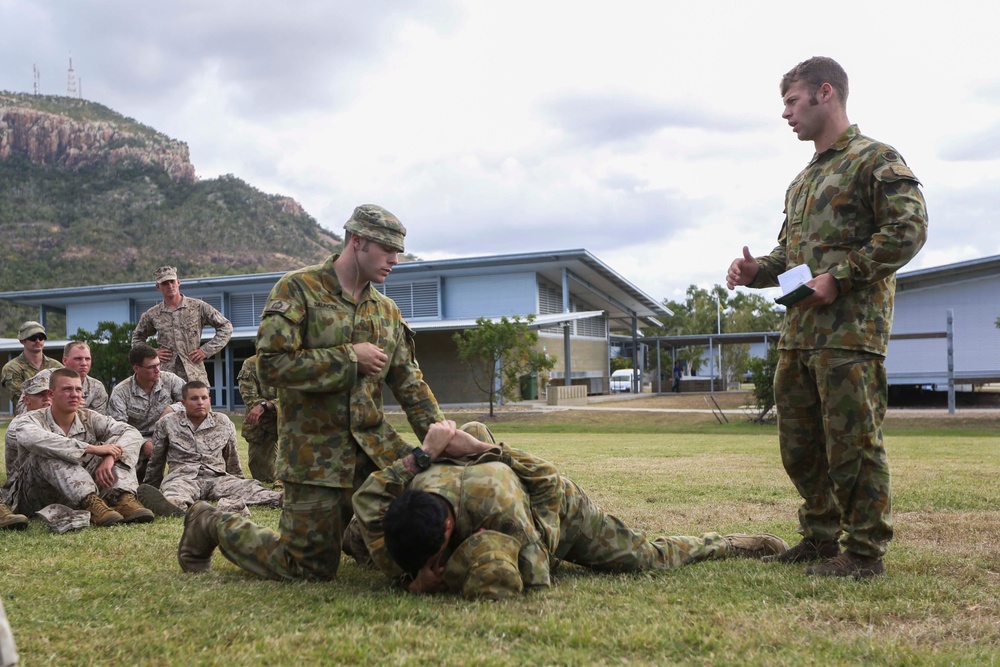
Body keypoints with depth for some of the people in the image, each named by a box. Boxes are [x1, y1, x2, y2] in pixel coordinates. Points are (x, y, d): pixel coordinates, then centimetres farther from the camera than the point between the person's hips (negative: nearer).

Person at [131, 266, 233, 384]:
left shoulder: (198, 307, 3)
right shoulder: (152, 315, 10)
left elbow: (226, 327, 6)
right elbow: (137, 338, 26)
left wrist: (207, 350, -2)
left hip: (195, 375, -1)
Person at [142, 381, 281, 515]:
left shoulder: (223, 423, 16)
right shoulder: (167, 424, 11)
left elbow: (232, 458, 27)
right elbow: (156, 460, 21)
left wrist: (238, 481, 31)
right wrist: (151, 486, 27)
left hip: (217, 477, 2)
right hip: (183, 476, -2)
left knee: (248, 486, -29)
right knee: (176, 489, -40)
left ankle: (279, 500, -56)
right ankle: (172, 504, -75)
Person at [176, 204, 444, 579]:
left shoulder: (387, 311, 12)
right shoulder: (298, 289, -8)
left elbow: (410, 384, 13)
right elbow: (271, 365, -19)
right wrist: (350, 358, -17)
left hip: (374, 445, 6)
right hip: (316, 453, -6)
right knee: (311, 569, -3)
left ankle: (348, 528, 21)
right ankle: (211, 527, 21)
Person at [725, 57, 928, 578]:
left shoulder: (876, 159, -3)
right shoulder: (803, 179, 23)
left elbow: (908, 229, -14)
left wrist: (840, 278, -19)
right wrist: (756, 271, 8)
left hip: (850, 329, -9)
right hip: (798, 333, 9)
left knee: (852, 444, -5)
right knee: (799, 443, 12)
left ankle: (865, 552, 5)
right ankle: (820, 538, 25)